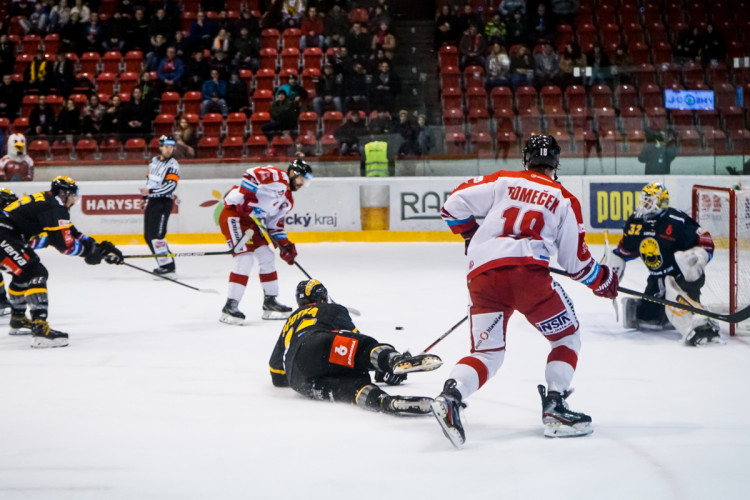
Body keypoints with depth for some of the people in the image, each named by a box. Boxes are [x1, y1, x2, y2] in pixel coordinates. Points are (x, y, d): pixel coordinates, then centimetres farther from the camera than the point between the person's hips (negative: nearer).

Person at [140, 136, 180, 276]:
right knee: (148, 236, 11)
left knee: (156, 235, -17)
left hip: (163, 202, -9)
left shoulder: (172, 165, -12)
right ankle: (164, 264, 18)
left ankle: (168, 266, -14)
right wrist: (144, 196, 23)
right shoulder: (154, 161, 12)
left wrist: (150, 191, -28)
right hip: (152, 201, 9)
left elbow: (170, 186, -23)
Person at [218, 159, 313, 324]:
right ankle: (230, 307, -17)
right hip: (234, 213, -10)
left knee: (266, 257, 11)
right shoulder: (277, 176, -10)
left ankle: (270, 301, 22)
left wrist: (285, 245, 7)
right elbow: (251, 175, -24)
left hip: (252, 221, 10)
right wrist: (247, 198, -29)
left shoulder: (288, 200, 18)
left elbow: (275, 224, 19)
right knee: (245, 258, -18)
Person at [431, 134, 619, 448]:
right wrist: (602, 281, 34)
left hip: (482, 272, 3)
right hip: (528, 270, -3)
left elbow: (455, 204, 14)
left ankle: (450, 396, -15)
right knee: (567, 337, 17)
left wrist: (471, 235, 32)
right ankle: (554, 409, 5)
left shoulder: (502, 181, 20)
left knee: (487, 352, 12)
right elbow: (576, 261, 15)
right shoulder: (564, 200, 16)